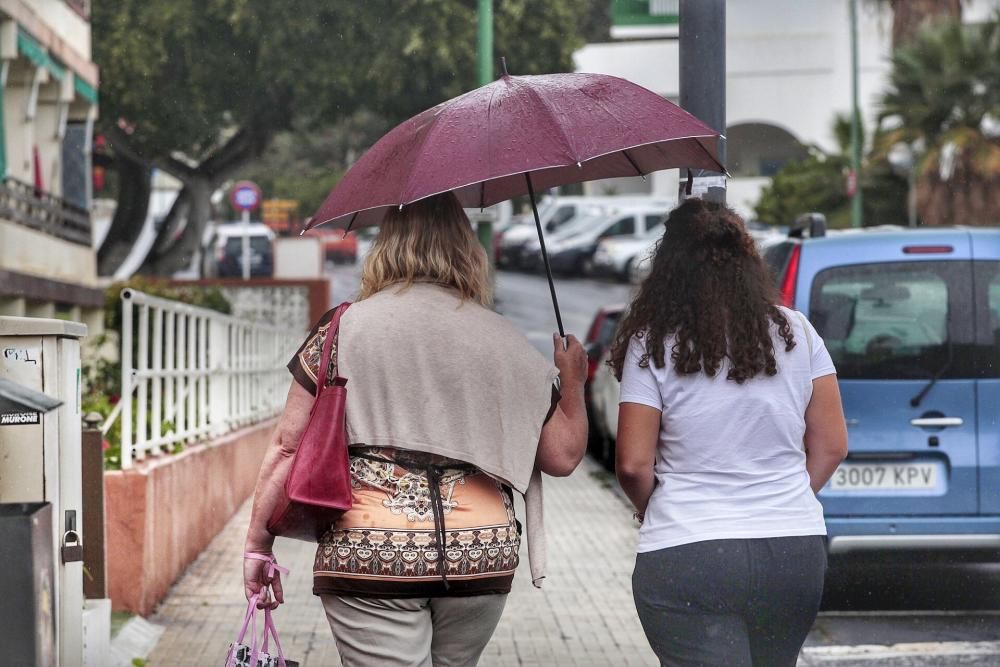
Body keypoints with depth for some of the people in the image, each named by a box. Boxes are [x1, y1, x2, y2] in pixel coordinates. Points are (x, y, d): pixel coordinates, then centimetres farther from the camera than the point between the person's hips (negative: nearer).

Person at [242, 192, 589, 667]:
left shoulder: (346, 328, 0)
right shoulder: (502, 340, 6)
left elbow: (288, 446, -1)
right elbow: (563, 456, 10)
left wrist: (257, 544, 7)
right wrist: (572, 382, 28)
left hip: (369, 556, -3)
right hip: (480, 556, 3)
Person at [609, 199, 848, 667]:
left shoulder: (652, 346, -5)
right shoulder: (797, 334, 4)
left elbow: (633, 464, -6)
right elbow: (831, 447, 6)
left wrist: (647, 507, 15)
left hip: (685, 556, -4)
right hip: (795, 553, 4)